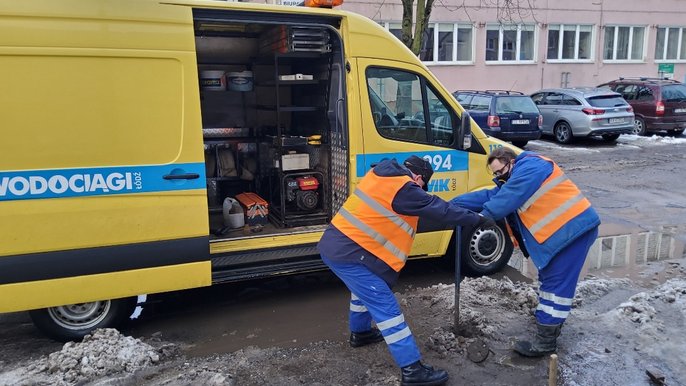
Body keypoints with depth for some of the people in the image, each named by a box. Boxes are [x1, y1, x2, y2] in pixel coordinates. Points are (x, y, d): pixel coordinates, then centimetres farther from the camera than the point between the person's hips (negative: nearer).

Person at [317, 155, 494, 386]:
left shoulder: (380, 175, 13)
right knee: (386, 307, -6)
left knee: (363, 289, 32)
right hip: (349, 254, -10)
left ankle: (360, 333, 51)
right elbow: (440, 210, -8)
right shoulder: (403, 188, -14)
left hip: (334, 245, 10)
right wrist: (478, 220, 4)